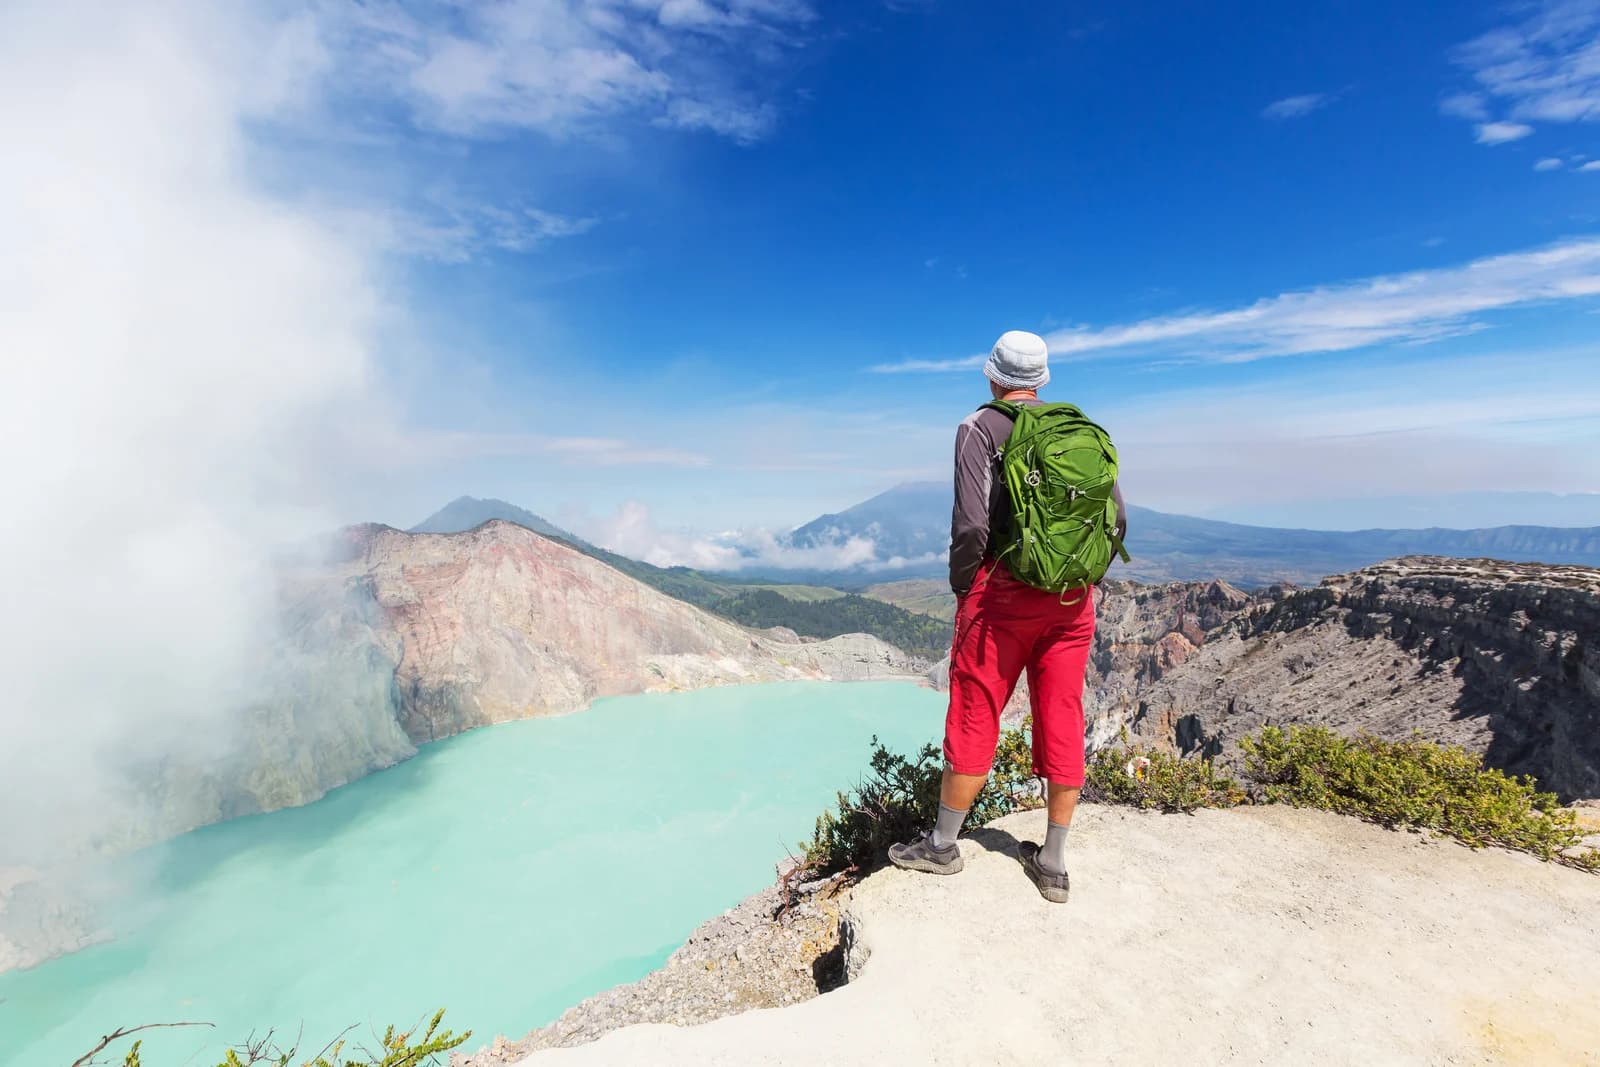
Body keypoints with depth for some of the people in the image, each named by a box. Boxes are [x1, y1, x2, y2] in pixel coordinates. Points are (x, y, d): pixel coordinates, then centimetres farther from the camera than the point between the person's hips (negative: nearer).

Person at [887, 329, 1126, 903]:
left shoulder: (979, 427, -4)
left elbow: (972, 523, -15)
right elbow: (1117, 517, 7)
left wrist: (961, 590, -3)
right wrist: (1083, 577, 16)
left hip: (1004, 593, -5)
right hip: (1072, 599, 5)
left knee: (974, 717, 5)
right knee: (1063, 722, 10)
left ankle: (942, 845, 20)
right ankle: (1053, 863, 22)